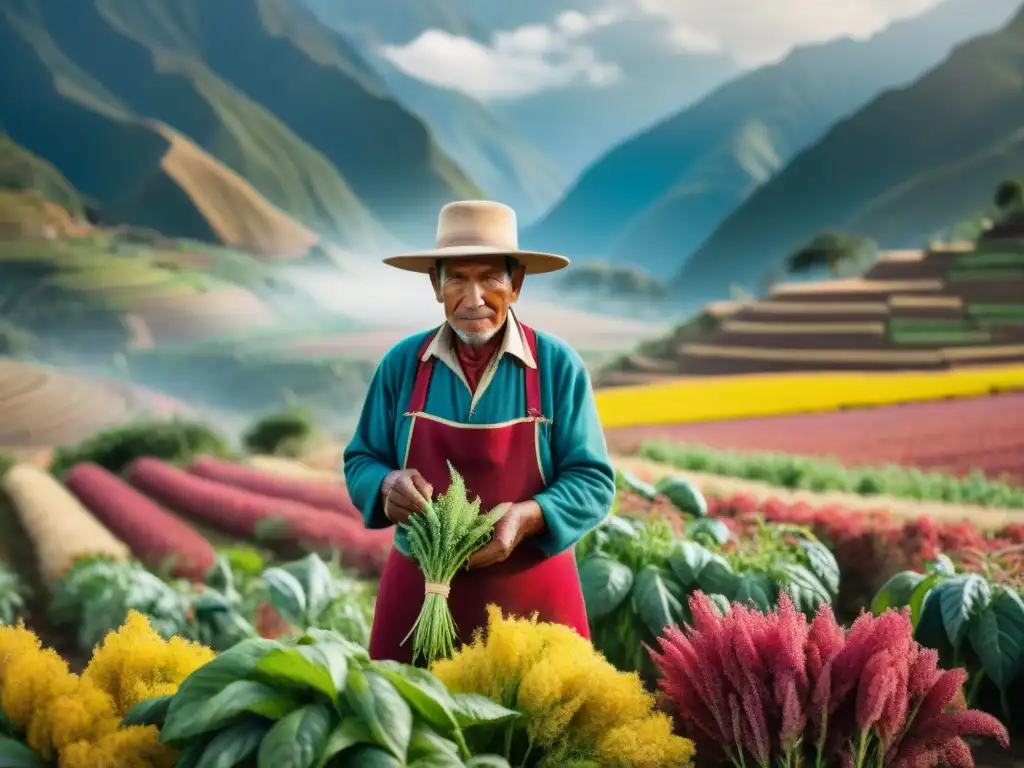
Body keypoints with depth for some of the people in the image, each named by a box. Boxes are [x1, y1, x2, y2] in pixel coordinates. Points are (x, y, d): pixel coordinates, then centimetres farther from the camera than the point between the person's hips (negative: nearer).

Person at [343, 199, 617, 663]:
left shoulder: (558, 366, -5)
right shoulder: (402, 364, 0)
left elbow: (593, 480, -5)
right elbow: (360, 462, 7)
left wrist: (527, 517, -23)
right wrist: (389, 485, -16)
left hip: (531, 596, -1)